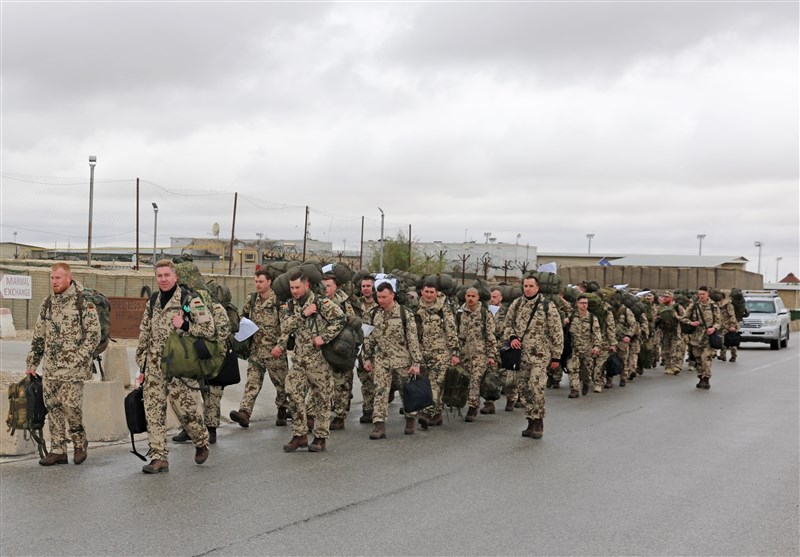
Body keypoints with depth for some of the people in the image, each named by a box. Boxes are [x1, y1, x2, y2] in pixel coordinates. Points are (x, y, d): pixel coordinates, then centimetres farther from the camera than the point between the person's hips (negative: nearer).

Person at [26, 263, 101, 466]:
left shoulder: (83, 302, -6)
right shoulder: (47, 303, 12)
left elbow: (94, 334, -8)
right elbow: (38, 336, 18)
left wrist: (79, 358, -14)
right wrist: (32, 363, 15)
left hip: (73, 367, -6)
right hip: (50, 367, 6)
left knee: (71, 405, -8)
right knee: (53, 407, 5)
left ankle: (80, 443, 13)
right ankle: (58, 451, 12)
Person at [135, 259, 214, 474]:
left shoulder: (190, 300, -6)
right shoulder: (153, 302, 13)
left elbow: (209, 328, -10)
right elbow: (144, 336, 18)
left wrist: (184, 326, -17)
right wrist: (142, 367, 17)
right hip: (154, 367, 6)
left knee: (186, 409, -1)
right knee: (153, 412, 2)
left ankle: (202, 442, 28)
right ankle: (159, 458, 8)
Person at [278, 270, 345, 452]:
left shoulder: (322, 303, -8)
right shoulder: (289, 306, 8)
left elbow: (340, 319, -14)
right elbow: (285, 326, -6)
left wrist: (324, 337, -19)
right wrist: (303, 314, -17)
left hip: (319, 358, -4)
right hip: (299, 359, 5)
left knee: (322, 398, 3)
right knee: (294, 394, -2)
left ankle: (321, 437, 11)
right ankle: (299, 435, 7)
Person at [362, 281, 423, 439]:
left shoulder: (404, 314, -8)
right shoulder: (373, 314, 4)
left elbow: (413, 340, -8)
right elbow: (368, 338, 11)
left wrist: (416, 362, -11)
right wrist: (367, 358, 7)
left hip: (402, 359, -2)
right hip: (381, 360, 2)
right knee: (380, 392, -7)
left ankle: (410, 420, 30)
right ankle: (379, 426, -9)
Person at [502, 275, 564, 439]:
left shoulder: (548, 306, -5)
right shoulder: (516, 305, 7)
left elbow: (557, 333, -3)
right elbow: (508, 325, 18)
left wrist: (556, 356, -4)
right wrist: (512, 337, -4)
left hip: (540, 355, -5)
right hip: (521, 354, 5)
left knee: (536, 387, -15)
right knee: (525, 389, 8)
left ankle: (538, 422, -3)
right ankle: (531, 423, 18)